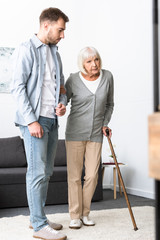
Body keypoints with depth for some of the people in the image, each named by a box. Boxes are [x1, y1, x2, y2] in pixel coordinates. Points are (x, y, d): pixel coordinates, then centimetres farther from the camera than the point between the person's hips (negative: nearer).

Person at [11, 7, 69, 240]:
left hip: (52, 120, 8)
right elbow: (17, 87, -13)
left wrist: (63, 102, 2)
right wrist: (31, 120, -17)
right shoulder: (26, 50, -6)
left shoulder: (55, 53, 18)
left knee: (46, 172, 12)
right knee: (37, 172, -6)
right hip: (34, 120, -8)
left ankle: (37, 218, 24)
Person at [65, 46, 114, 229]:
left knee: (92, 175, 2)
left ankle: (85, 213, 18)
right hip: (75, 133, -2)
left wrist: (105, 124, 3)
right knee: (75, 175, -2)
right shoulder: (73, 80, -7)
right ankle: (75, 215, 10)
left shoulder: (107, 77, 1)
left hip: (95, 134, 2)